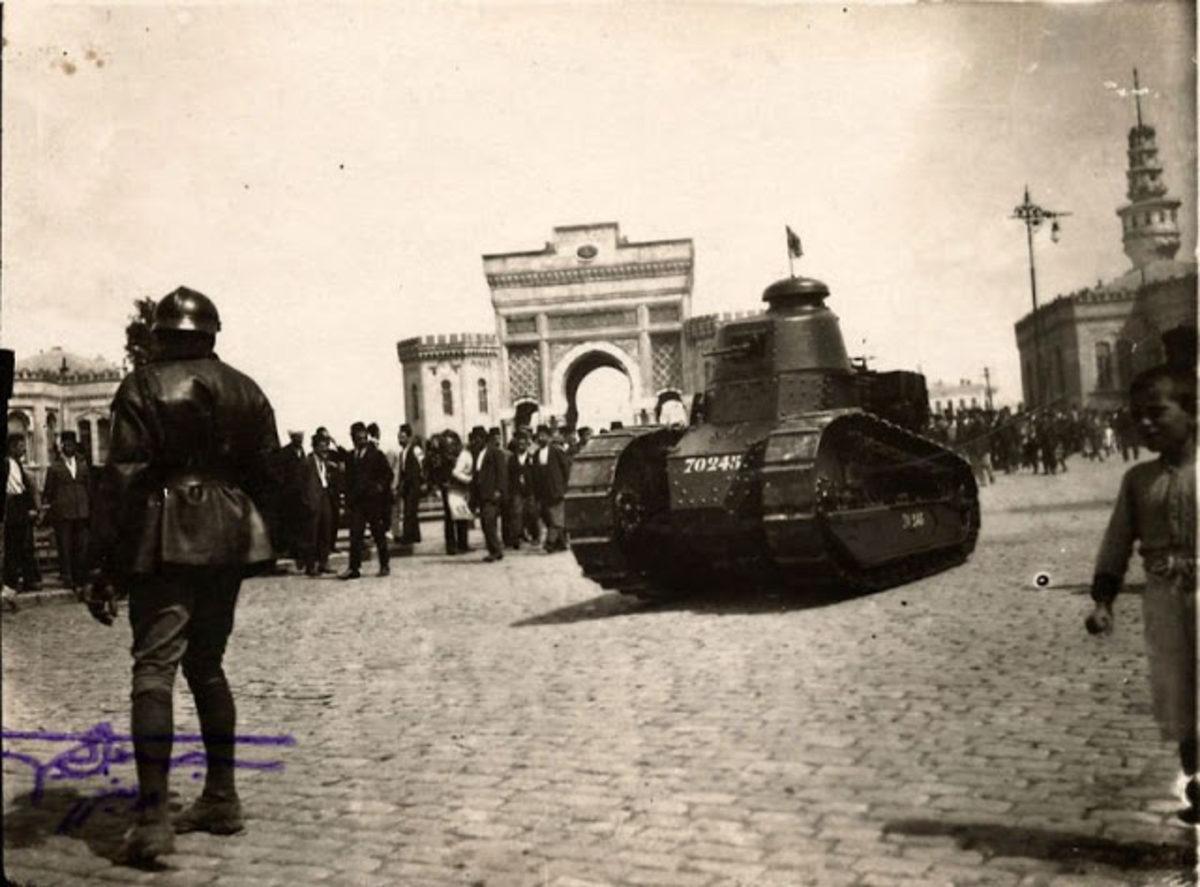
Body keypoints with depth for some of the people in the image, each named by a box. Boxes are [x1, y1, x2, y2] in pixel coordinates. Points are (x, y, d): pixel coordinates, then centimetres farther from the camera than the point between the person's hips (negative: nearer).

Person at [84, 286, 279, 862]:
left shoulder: (143, 387, -4)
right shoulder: (244, 390, 10)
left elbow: (121, 477, -10)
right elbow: (267, 474, 10)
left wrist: (103, 564, -8)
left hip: (166, 540, -5)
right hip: (228, 539, 5)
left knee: (154, 668, -6)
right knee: (207, 664, 15)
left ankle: (152, 819, -12)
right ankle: (221, 799, 20)